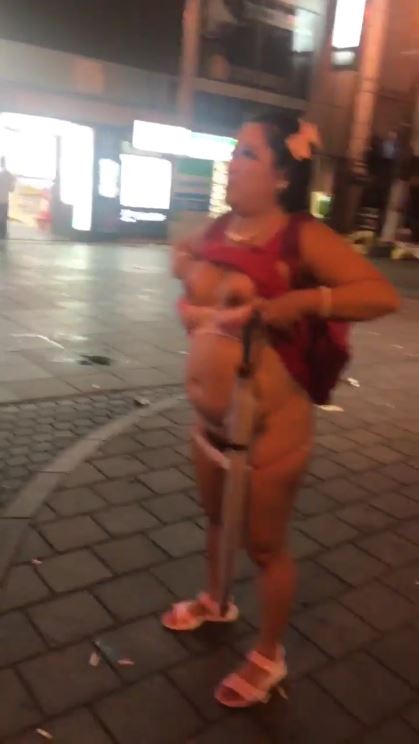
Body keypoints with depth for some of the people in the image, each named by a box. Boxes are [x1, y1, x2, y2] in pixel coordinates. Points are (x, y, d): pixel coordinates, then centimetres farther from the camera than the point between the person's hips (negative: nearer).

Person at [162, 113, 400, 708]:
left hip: (268, 428, -7)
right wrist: (185, 267, 2)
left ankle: (268, 657, 35)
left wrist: (302, 300, -31)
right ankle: (214, 602, 55)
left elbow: (383, 296, -23)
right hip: (209, 420, 7)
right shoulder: (219, 229, 3)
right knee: (217, 518, 27)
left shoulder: (302, 237, -16)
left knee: (265, 544, 10)